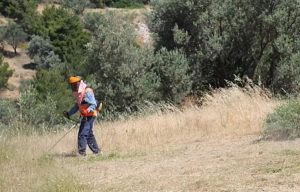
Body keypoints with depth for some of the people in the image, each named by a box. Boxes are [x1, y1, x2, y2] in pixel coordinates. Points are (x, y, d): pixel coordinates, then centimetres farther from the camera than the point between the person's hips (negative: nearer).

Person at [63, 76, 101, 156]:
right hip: (85, 116, 9)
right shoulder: (78, 93, 12)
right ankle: (96, 151, 23)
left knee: (82, 134, -13)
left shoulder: (87, 92, -17)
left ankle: (82, 152, -10)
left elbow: (94, 104, -19)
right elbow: (77, 105, 24)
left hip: (89, 116, -9)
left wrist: (89, 110, -38)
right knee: (89, 134, 15)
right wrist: (69, 113, 22)